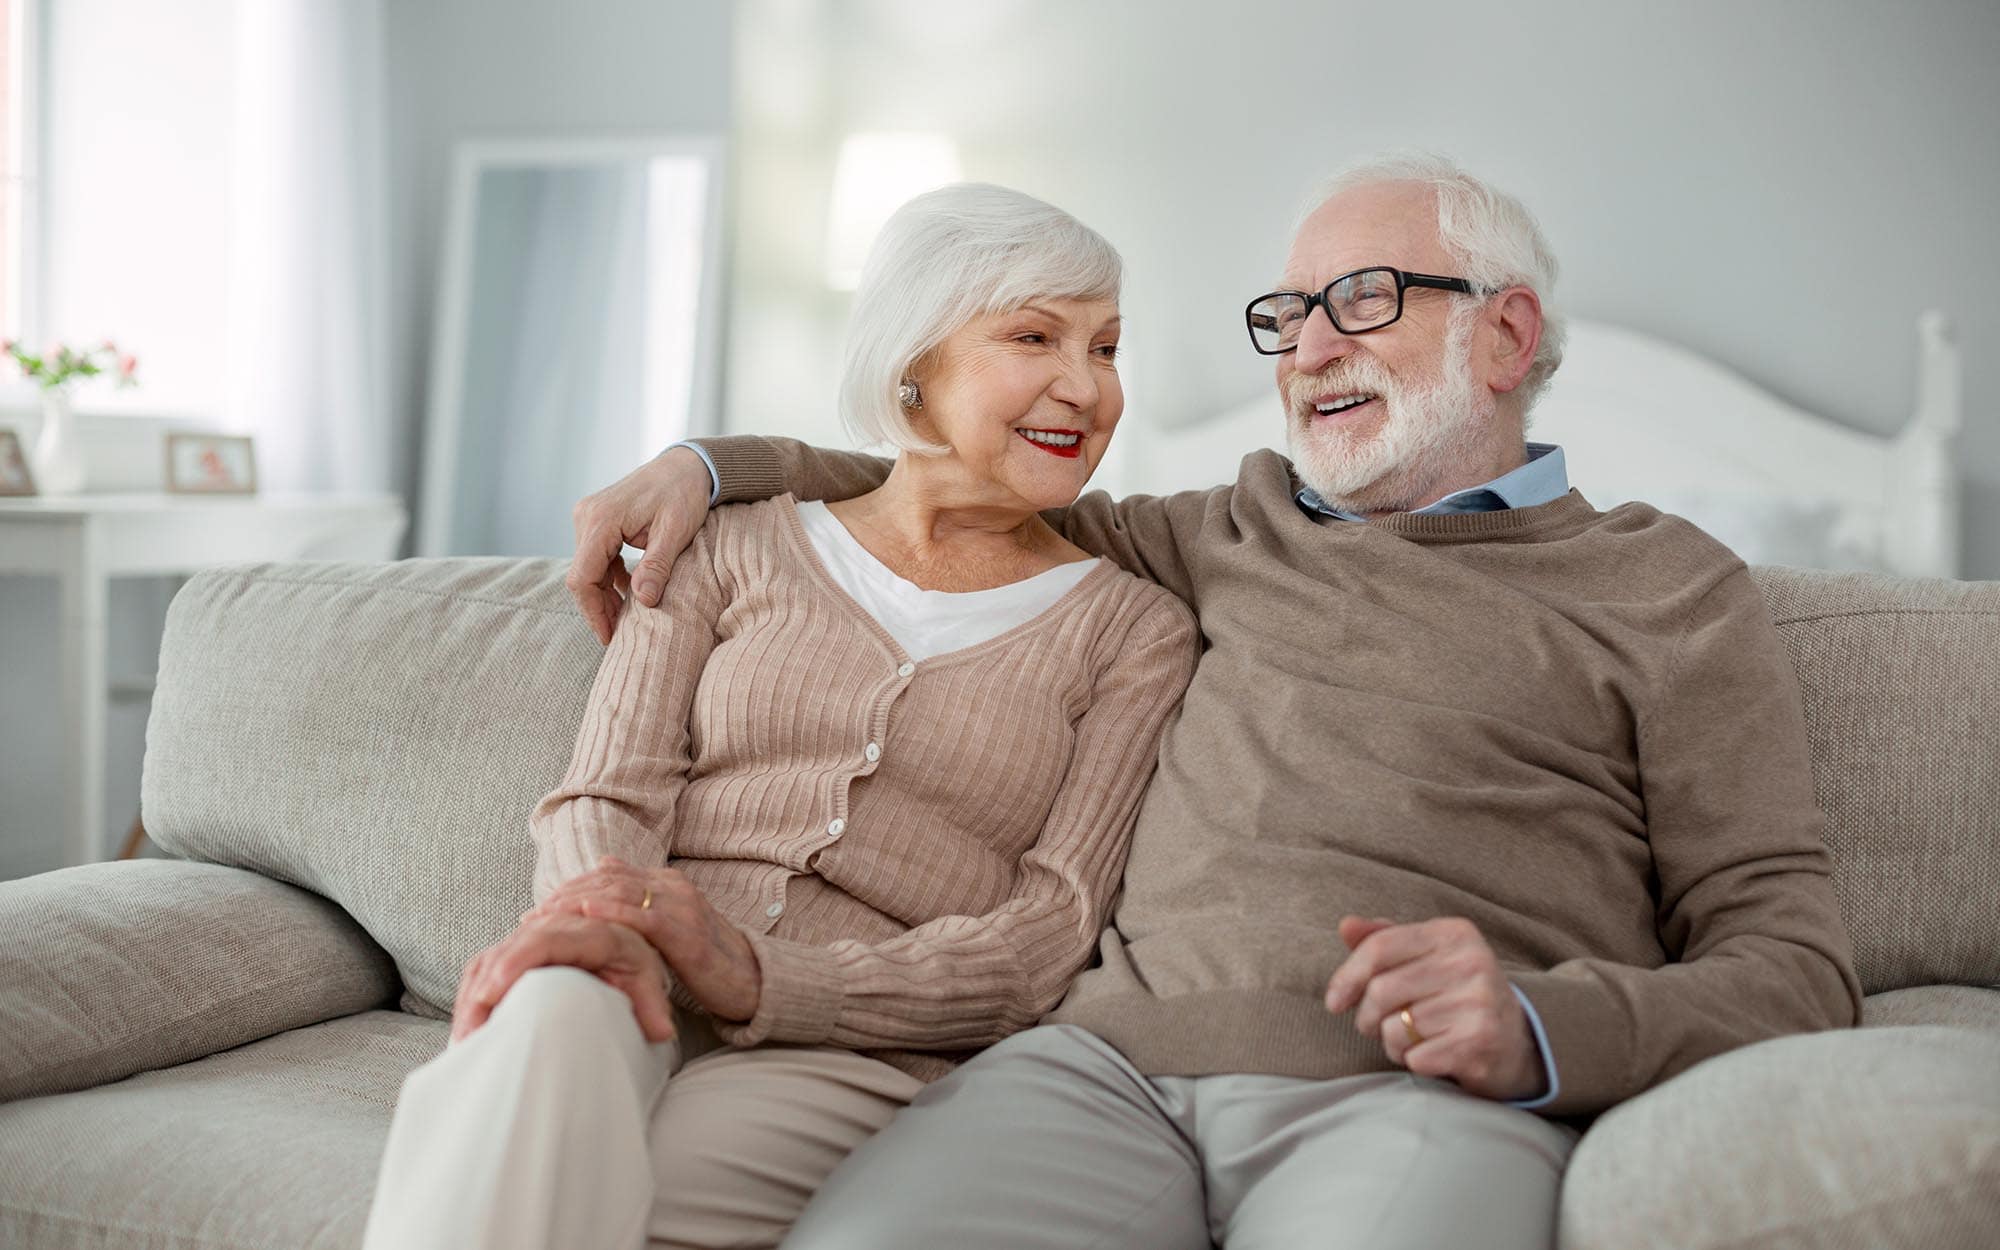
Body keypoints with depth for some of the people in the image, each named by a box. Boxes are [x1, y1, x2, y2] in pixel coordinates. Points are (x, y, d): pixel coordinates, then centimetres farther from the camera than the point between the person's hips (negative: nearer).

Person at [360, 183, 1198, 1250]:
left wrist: (758, 976, -17)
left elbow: (1047, 936, 0)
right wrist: (600, 927, -21)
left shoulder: (1134, 631, 11)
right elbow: (603, 800, 6)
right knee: (553, 1013, -36)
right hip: (648, 1003, 2)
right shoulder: (735, 551, 15)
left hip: (862, 1047, -1)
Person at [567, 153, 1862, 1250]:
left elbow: (1794, 966, 6)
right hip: (1116, 1054, 3)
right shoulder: (1249, 528, 27)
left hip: (1408, 1090, -3)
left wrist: (1538, 1030, -14)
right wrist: (717, 462, 29)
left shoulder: (1673, 590, 14)